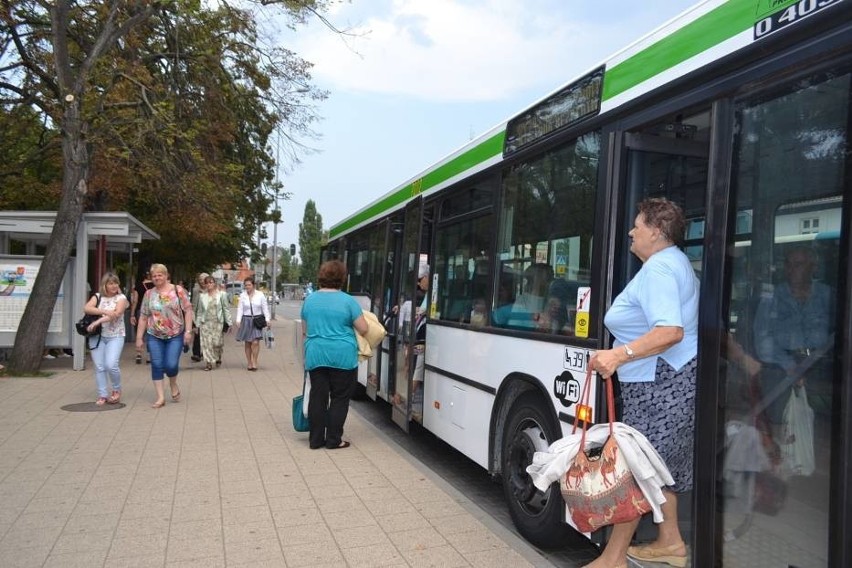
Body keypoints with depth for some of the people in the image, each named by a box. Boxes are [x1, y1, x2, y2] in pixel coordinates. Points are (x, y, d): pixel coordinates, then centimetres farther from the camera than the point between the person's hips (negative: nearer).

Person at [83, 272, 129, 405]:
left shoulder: (121, 298, 1)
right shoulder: (97, 297, 9)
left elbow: (116, 314, -15)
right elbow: (86, 308, -9)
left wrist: (97, 321, -23)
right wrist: (104, 311, -23)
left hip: (115, 336, -3)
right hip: (97, 336, 3)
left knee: (111, 365, -15)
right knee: (99, 367, 3)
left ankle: (117, 389, 10)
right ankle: (102, 395, 14)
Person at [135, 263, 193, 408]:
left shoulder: (178, 290, -3)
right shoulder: (149, 294, 6)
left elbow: (188, 311, -4)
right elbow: (143, 317, 8)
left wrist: (188, 331, -11)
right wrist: (139, 338, 6)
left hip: (175, 335, -3)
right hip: (154, 336, 3)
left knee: (171, 365, -9)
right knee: (156, 365, 0)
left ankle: (173, 384, 23)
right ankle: (160, 397, 8)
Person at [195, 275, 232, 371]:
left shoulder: (222, 294, 3)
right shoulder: (202, 296, 9)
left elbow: (226, 309, 3)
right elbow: (200, 311, 12)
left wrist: (229, 323, -2)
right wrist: (197, 324, 8)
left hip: (218, 322, -1)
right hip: (205, 322, 2)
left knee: (217, 342, -1)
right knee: (206, 343, -4)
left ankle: (218, 358, 26)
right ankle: (208, 363, 1)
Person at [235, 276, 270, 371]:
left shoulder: (260, 295, 1)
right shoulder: (242, 296, 4)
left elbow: (265, 308, 4)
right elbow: (240, 309, 3)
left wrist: (267, 320, -3)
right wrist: (238, 321, -7)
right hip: (246, 320, 1)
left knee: (255, 342, -13)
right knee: (247, 343, 5)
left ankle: (254, 361, 0)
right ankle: (249, 363, 13)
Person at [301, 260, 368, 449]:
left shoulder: (309, 300, 7)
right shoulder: (347, 301, -7)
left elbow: (304, 330, 17)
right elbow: (363, 329, -4)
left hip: (315, 355, 4)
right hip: (342, 356, -4)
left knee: (317, 397, 11)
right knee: (339, 398, 7)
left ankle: (316, 439, 16)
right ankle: (333, 440, 11)